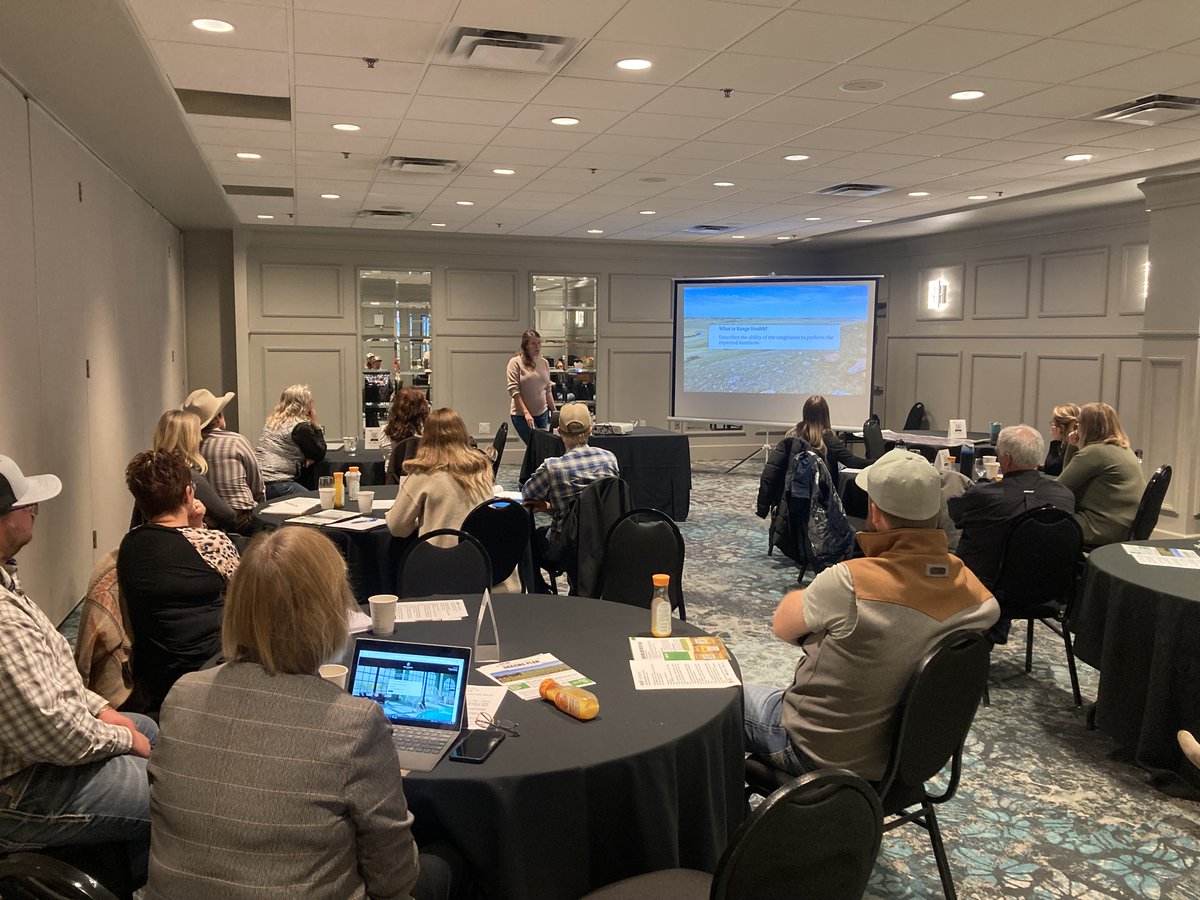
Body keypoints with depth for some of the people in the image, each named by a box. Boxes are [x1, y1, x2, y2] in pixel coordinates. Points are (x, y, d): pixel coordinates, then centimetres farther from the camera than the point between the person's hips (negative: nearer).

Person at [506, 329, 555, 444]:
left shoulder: (544, 363, 10)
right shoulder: (515, 362, -5)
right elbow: (513, 390, -11)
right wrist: (526, 413, -19)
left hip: (542, 413, 5)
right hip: (522, 415, -5)